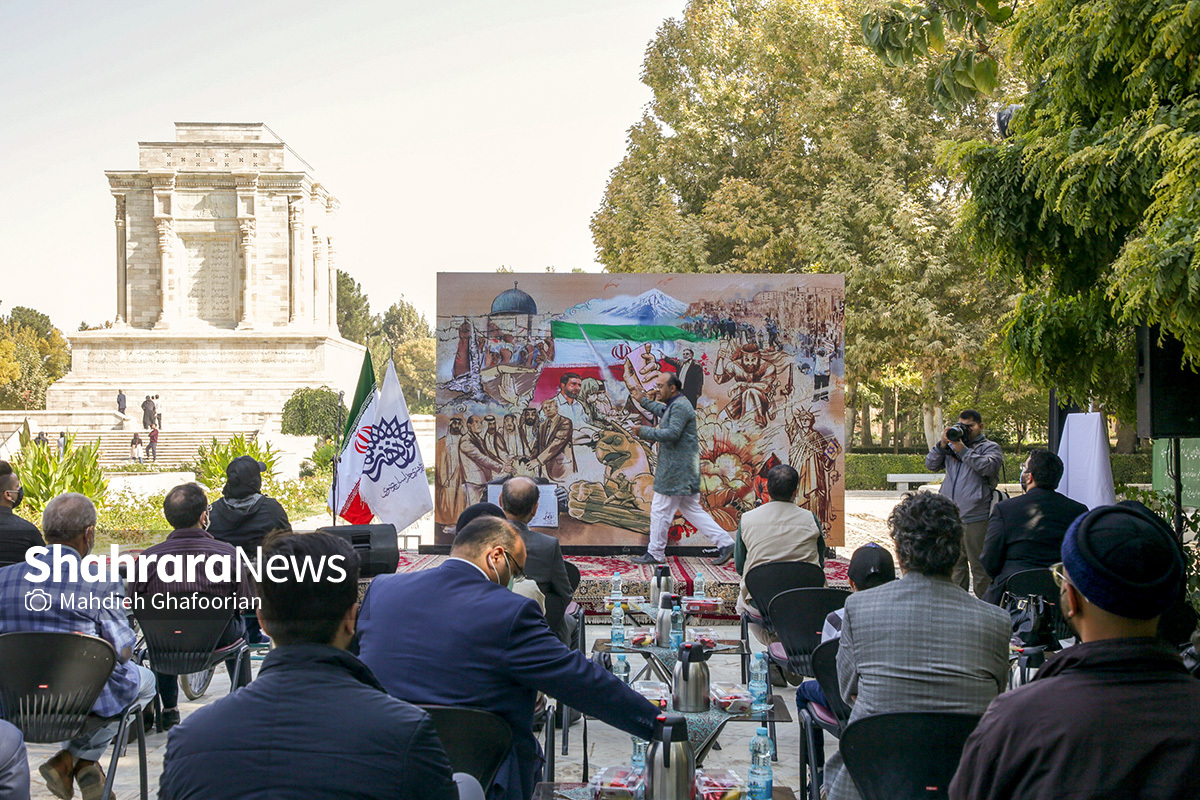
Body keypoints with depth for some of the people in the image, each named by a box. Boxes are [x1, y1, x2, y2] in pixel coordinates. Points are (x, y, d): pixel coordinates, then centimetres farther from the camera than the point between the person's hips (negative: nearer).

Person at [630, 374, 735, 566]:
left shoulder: (680, 407, -16)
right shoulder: (674, 405, 17)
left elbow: (672, 433, -26)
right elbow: (663, 412, 40)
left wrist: (644, 431, -20)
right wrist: (644, 401, 43)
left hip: (676, 469, -11)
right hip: (683, 469, 11)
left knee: (660, 509, -3)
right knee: (691, 509, 12)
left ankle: (655, 554, 6)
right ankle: (725, 543, 10)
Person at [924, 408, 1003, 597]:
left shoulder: (989, 447, 3)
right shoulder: (951, 446, 16)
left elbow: (989, 467, -16)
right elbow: (931, 465, 10)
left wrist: (963, 451, -14)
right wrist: (942, 445, -4)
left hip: (975, 519, -5)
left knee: (979, 565, -4)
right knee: (955, 563, 14)